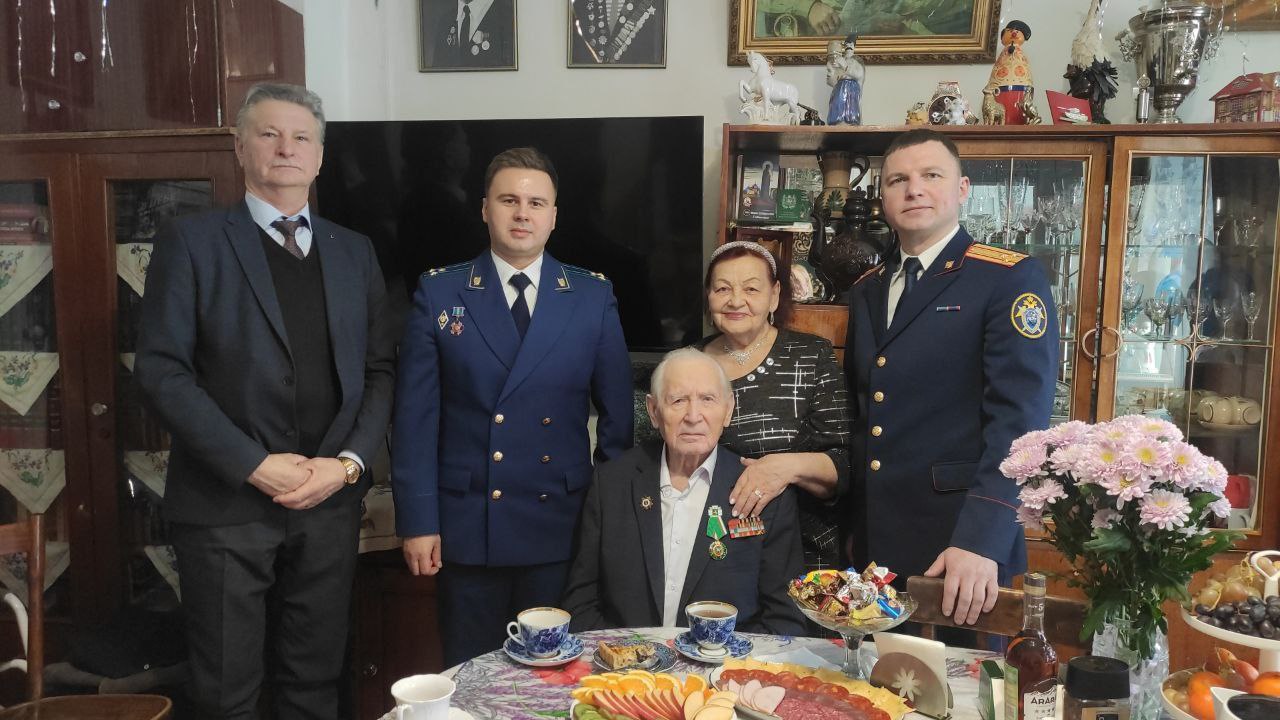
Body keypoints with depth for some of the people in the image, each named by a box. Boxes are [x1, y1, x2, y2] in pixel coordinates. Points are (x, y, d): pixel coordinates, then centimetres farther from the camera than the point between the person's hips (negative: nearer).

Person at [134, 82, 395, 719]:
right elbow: (161, 369, -9)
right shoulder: (191, 242, -2)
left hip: (331, 499, 3)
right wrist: (254, 466, -14)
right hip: (225, 501, -3)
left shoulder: (353, 252, 10)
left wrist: (350, 461, -7)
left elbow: (379, 368, 7)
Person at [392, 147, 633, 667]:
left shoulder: (594, 297, 1)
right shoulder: (438, 293, 0)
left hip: (562, 527, 1)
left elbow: (617, 411, 5)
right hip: (466, 527, 0)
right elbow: (416, 415, -2)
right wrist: (417, 522, -5)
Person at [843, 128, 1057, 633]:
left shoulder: (1011, 280, -6)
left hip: (958, 545, -5)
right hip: (871, 546, 5)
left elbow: (1019, 418, -15)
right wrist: (846, 526, 7)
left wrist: (980, 540, -25)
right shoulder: (866, 292, 13)